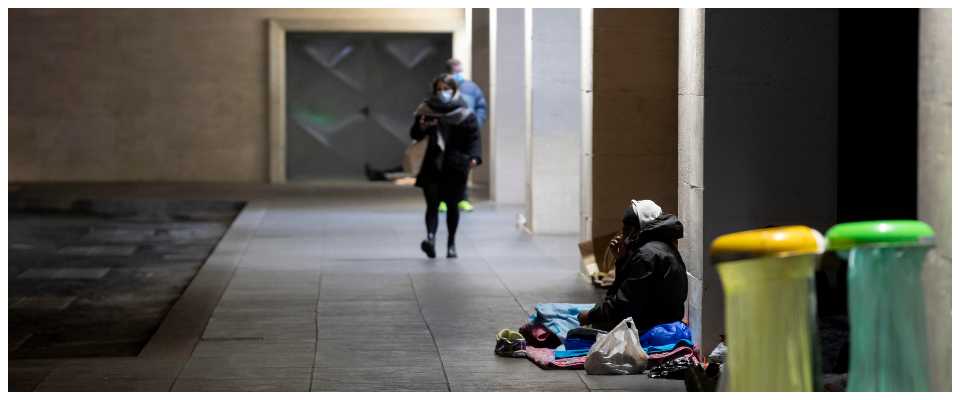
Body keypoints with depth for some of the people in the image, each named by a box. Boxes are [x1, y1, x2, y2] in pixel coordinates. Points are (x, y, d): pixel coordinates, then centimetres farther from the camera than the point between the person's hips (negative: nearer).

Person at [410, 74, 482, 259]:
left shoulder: (464, 113, -2)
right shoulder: (427, 110, 4)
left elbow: (474, 137, -6)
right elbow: (415, 135, 9)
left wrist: (474, 157, -22)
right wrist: (421, 127, -14)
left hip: (455, 167, -1)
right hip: (432, 165, 1)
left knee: (452, 205, 8)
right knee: (432, 203, -11)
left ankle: (451, 243, 20)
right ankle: (431, 236, -24)